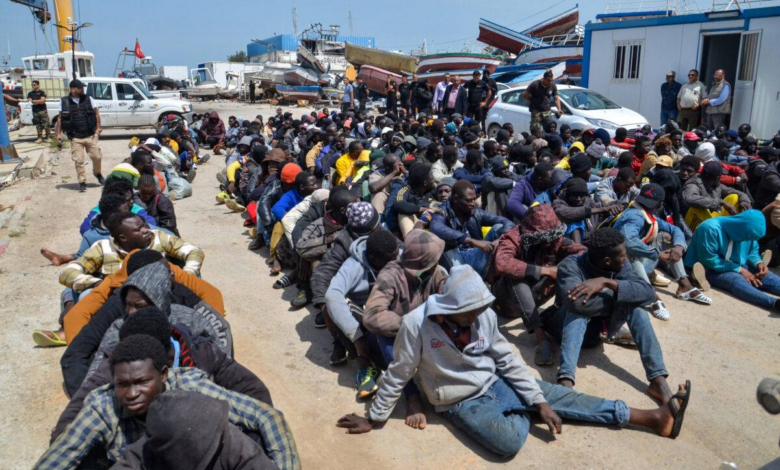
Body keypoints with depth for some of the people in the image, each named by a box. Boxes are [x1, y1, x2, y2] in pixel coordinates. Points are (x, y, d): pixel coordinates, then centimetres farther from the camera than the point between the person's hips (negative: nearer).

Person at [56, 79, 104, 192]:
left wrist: (98, 128, -1)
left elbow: (96, 113, 7)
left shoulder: (88, 99, 3)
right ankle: (82, 182, 9)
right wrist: (58, 133, 3)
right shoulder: (64, 102, 1)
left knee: (97, 157, 3)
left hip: (91, 135, 1)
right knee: (79, 161, -2)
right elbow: (60, 118, 7)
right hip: (75, 138, -1)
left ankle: (97, 173, 33)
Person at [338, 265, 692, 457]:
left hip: (496, 382, 4)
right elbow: (398, 375, -14)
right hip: (461, 400, -4)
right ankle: (521, 414, 3)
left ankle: (654, 418, 5)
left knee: (561, 397, -2)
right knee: (510, 442, -30)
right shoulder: (416, 325, -27)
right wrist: (374, 419, -7)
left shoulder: (484, 315, -13)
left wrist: (539, 402, -5)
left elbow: (508, 359, -3)